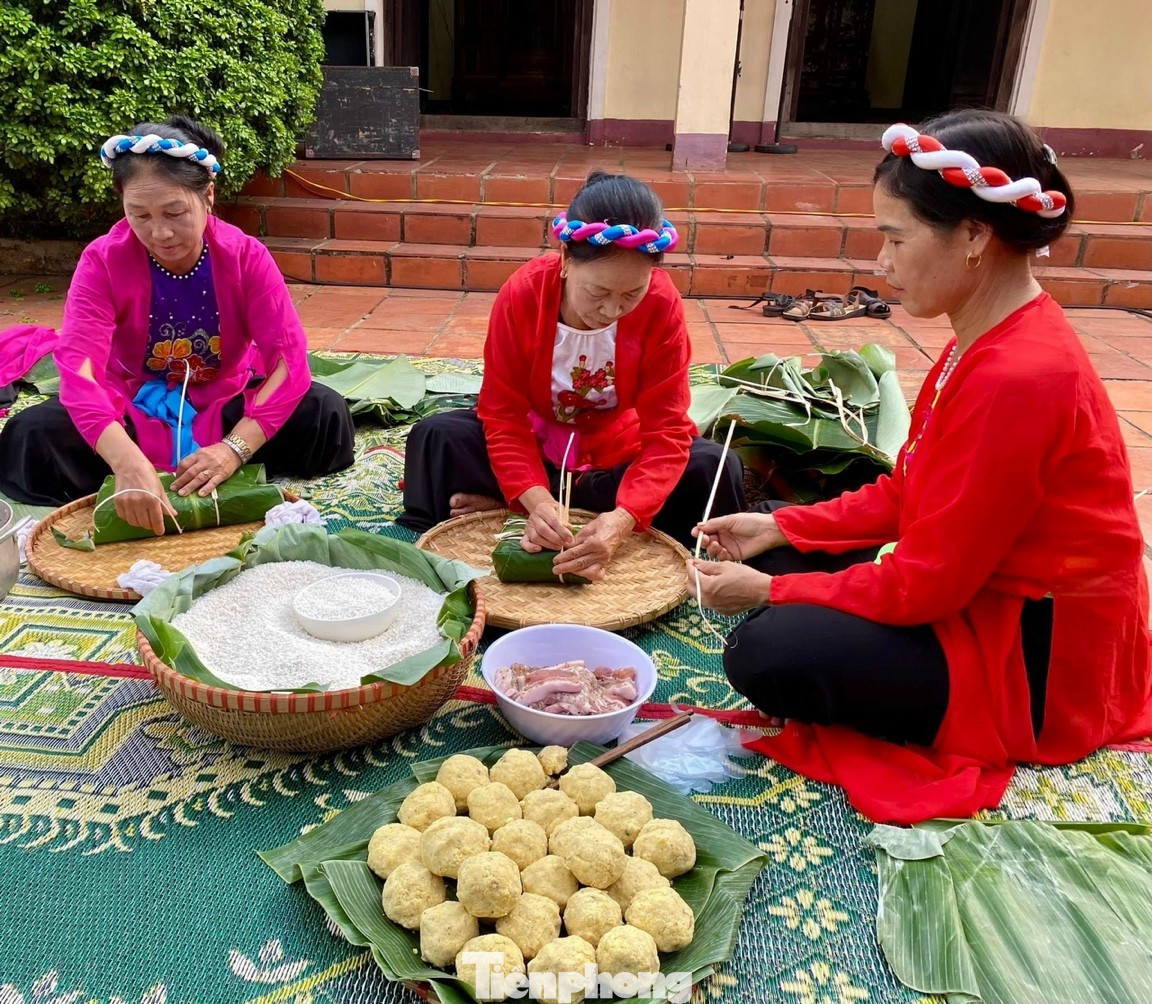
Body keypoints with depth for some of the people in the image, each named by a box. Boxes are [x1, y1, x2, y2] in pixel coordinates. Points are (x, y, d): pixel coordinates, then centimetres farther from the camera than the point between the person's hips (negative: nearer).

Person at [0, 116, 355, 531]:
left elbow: (289, 358, -27)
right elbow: (78, 368, -34)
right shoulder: (102, 260, -20)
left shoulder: (245, 256, -19)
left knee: (326, 415, -27)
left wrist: (236, 448, -44)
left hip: (225, 403, 0)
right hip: (133, 409, 0)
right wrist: (129, 463, -54)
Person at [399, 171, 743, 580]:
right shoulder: (521, 295, -23)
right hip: (534, 445, -1)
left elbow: (666, 430, -25)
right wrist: (534, 499, -40)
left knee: (716, 470, -28)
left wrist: (623, 518, -43)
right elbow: (503, 414, -21)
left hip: (619, 453, 1)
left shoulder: (662, 306, -24)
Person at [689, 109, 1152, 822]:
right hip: (978, 588, 10)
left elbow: (925, 585, -25)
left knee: (766, 653, -21)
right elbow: (906, 494, 7)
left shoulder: (1017, 379, -30)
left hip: (1033, 662, -9)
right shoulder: (993, 340, 1)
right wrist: (780, 528, 0)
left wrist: (770, 591, -15)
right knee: (771, 549, 9)